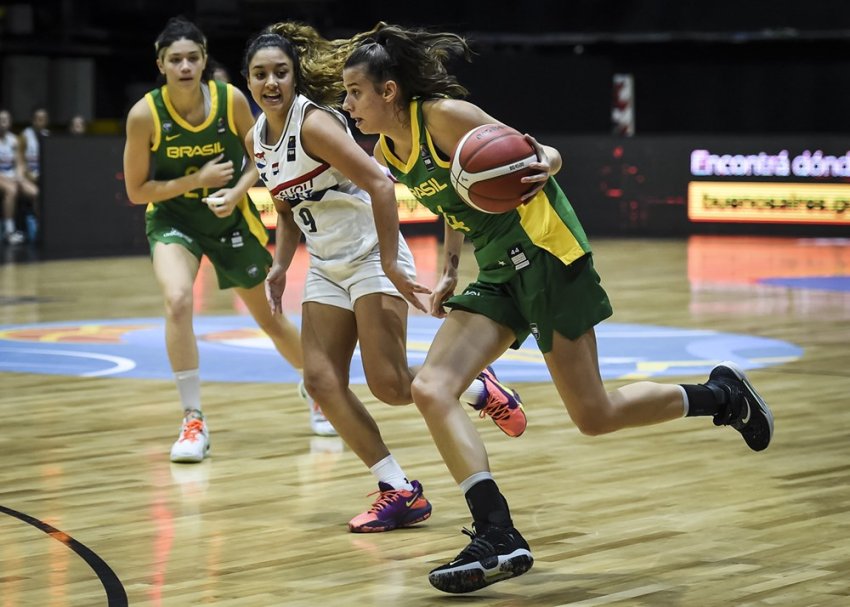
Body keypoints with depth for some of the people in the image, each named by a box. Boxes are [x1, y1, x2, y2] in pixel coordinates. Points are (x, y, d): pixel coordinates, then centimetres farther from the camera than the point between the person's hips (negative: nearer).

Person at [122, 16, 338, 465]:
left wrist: (236, 193, -21)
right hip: (173, 217, -2)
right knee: (178, 300, -29)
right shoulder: (145, 115, -21)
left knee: (270, 318, 14)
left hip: (230, 217, 2)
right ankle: (193, 421, -18)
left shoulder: (231, 99, -18)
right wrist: (196, 180, -23)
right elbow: (136, 191, -13)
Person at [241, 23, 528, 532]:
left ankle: (479, 389, 14)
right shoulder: (258, 140, 7)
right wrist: (281, 266, 7)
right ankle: (401, 493, 0)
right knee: (322, 381, -5)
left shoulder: (314, 123, -18)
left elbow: (380, 185, -25)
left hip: (373, 257, -8)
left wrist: (390, 264, -26)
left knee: (389, 384, -15)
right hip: (327, 269, 8)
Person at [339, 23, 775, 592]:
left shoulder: (444, 116, -16)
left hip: (546, 252, -8)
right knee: (431, 390, -12)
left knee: (594, 415, -4)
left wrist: (541, 167, -36)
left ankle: (722, 394, 20)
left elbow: (543, 155, -13)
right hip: (497, 273, 8)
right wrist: (450, 273, 17)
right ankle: (497, 536, -15)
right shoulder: (388, 151, 7)